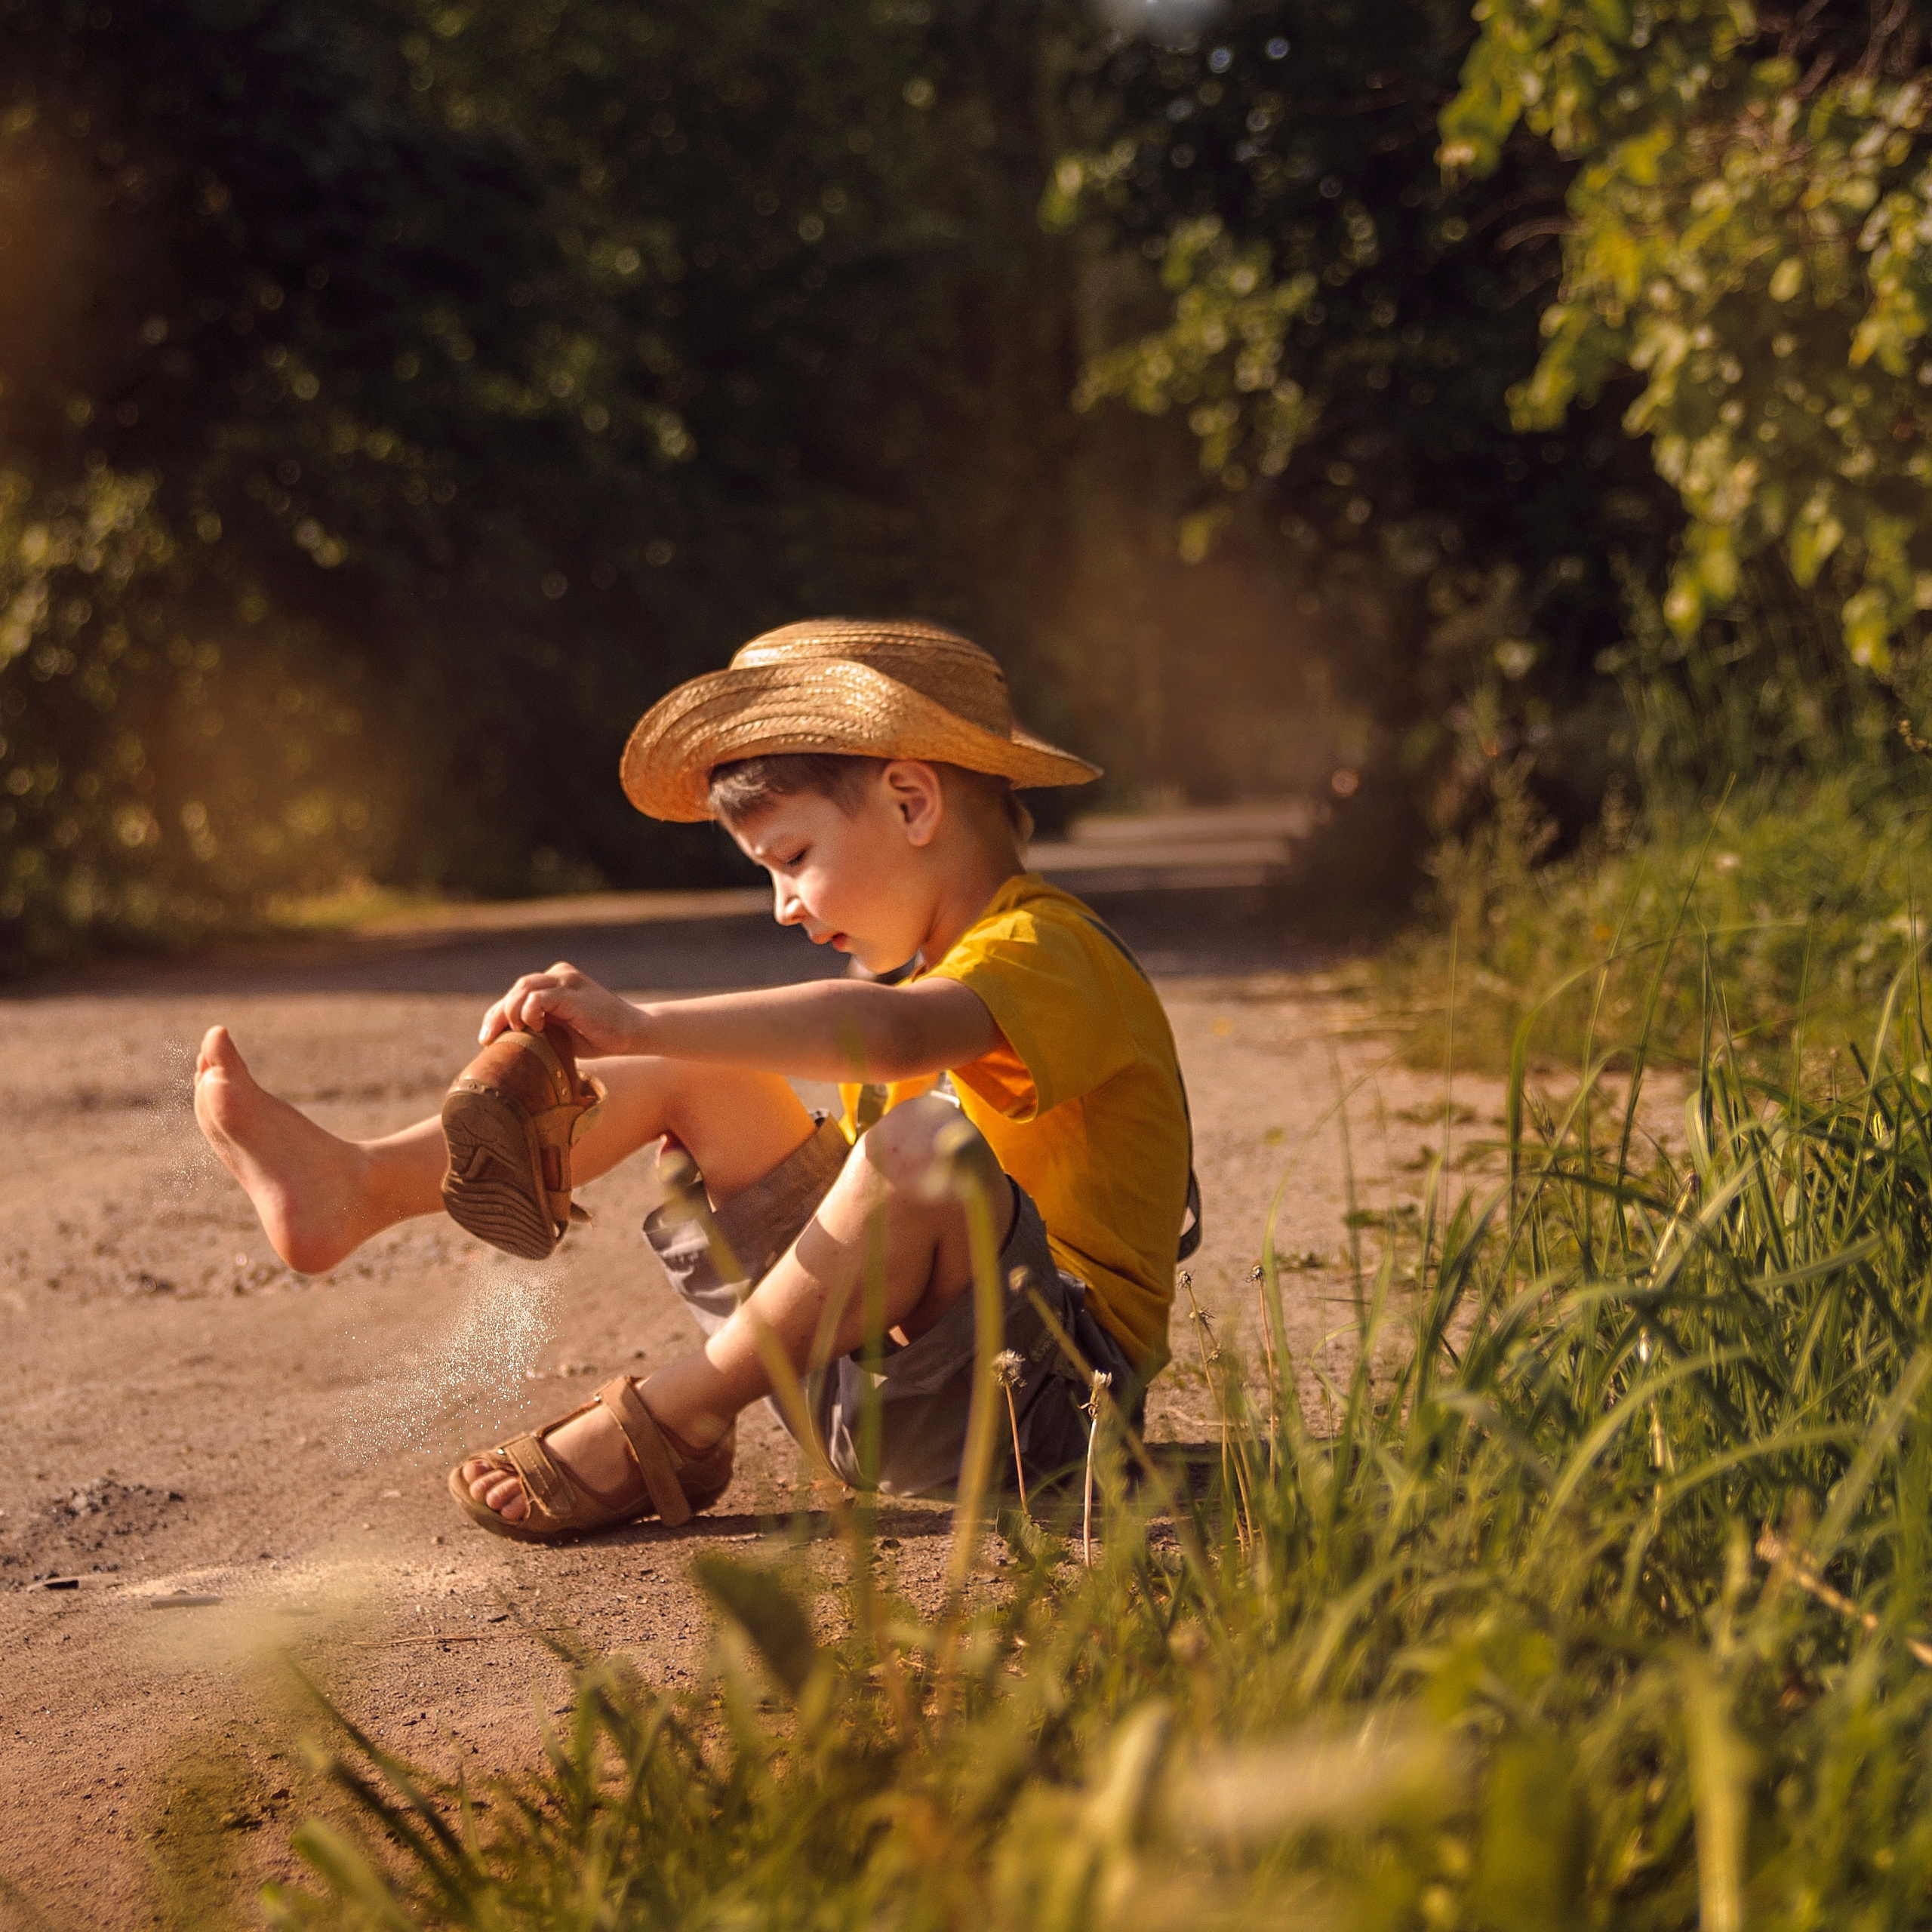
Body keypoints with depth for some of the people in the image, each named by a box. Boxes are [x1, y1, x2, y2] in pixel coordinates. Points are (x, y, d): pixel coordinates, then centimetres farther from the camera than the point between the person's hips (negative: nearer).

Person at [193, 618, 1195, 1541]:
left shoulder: (1048, 953, -13)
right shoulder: (944, 966, 20)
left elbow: (893, 1034, -36)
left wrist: (641, 1023, -40)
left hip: (1054, 1390, -9)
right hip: (880, 1373, 9)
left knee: (927, 1140, -38)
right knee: (689, 1075, 7)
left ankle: (663, 1424, -22)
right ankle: (358, 1191, -7)